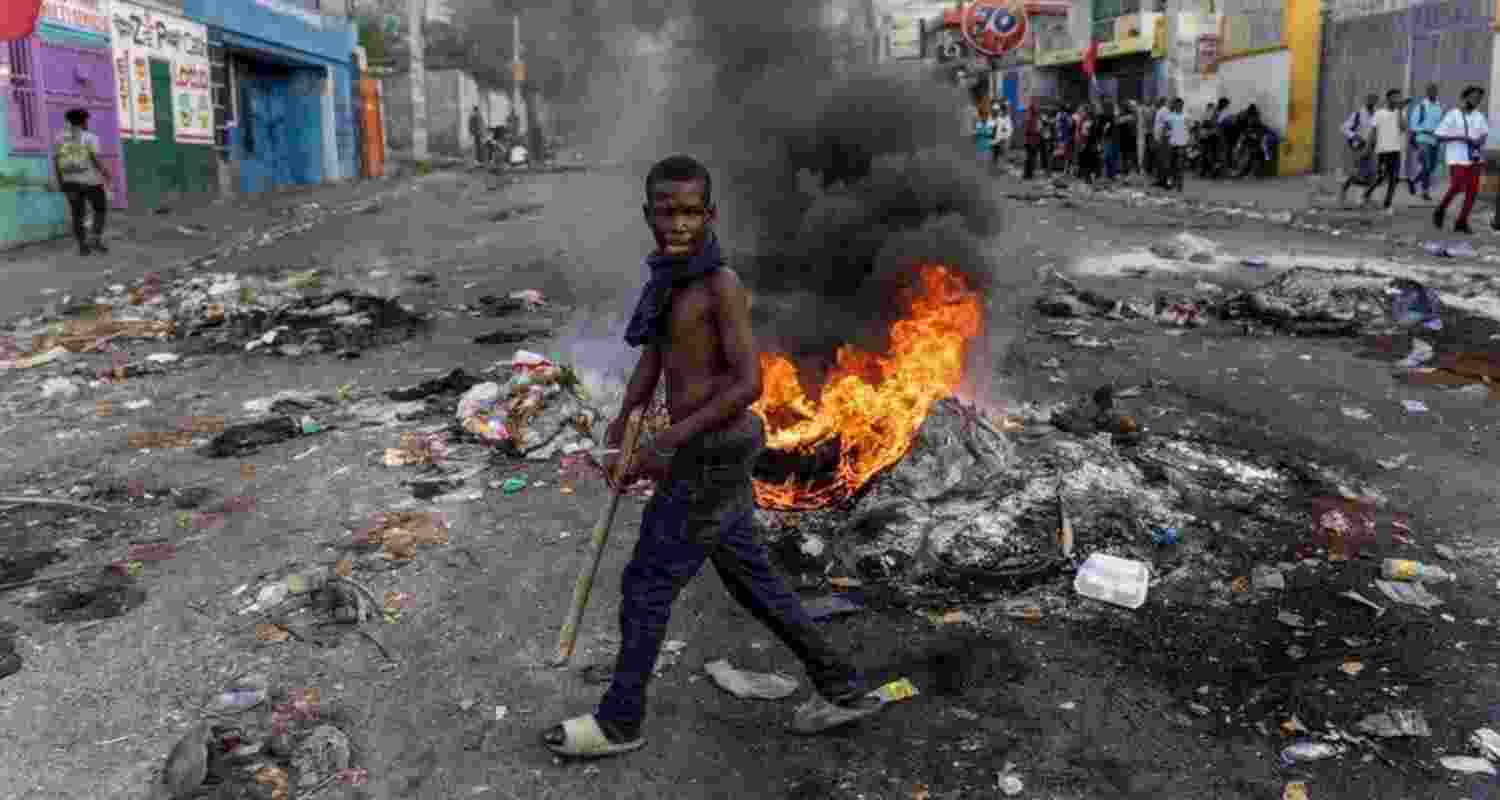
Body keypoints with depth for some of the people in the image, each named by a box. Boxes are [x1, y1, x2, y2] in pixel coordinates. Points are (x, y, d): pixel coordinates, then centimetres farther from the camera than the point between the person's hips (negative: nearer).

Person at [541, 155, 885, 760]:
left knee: (647, 585, 4)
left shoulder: (722, 285, -18)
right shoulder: (671, 277, 7)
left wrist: (668, 441, -22)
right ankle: (843, 688, 30)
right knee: (749, 577, 18)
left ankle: (619, 721, 24)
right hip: (710, 450, 9)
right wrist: (622, 422, -4)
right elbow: (651, 360, 9)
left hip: (712, 457, -9)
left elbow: (749, 383, -22)